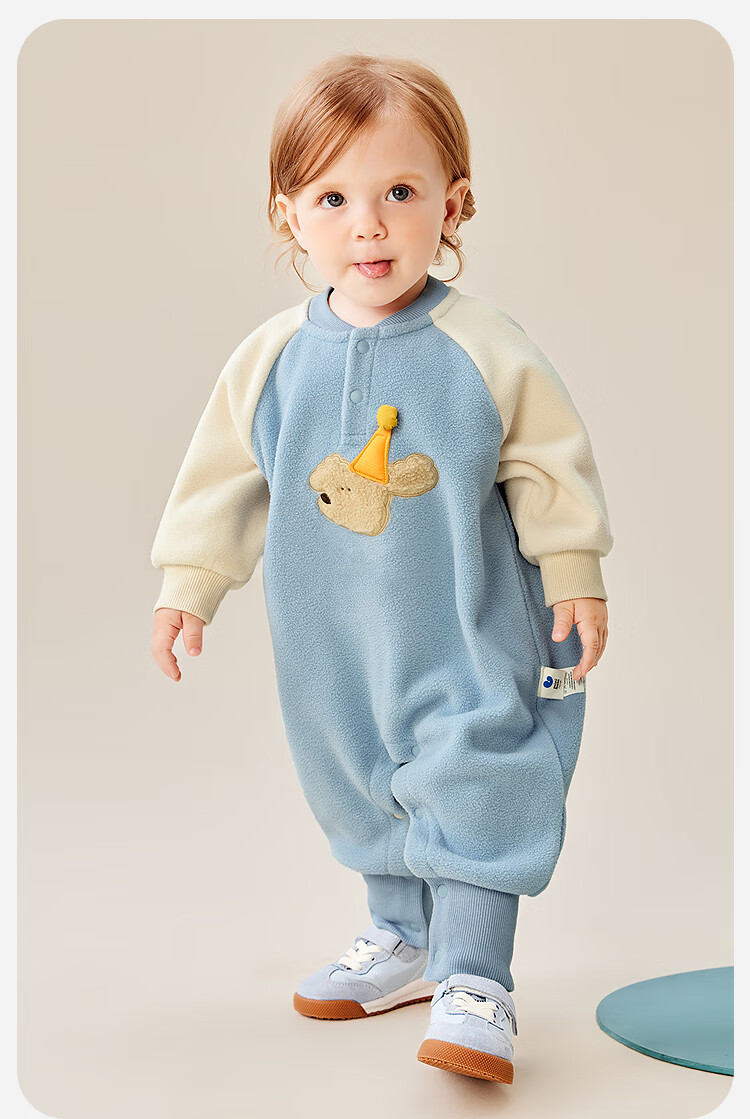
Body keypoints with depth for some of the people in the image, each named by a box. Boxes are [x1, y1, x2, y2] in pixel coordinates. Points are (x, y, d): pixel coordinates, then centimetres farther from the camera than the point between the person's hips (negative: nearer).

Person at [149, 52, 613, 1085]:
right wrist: (187, 585, 7)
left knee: (470, 785, -5)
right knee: (361, 787, 17)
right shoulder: (272, 358, -4)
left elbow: (551, 466, -3)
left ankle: (474, 979, 8)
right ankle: (403, 940, 38)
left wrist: (575, 579, -2)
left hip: (466, 633, -4)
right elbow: (222, 477, 6)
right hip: (333, 641, 4)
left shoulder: (485, 348, -11)